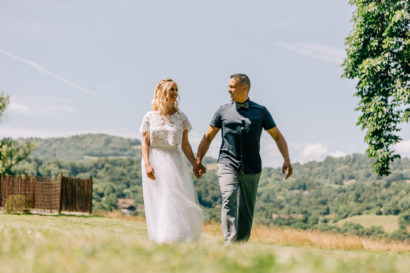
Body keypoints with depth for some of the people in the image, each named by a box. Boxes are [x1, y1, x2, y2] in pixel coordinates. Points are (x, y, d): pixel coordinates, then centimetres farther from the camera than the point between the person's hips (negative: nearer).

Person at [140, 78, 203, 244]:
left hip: (175, 162, 1)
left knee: (180, 202, -8)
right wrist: (147, 164, -13)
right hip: (155, 163, -1)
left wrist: (195, 164, 2)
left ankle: (181, 239, -3)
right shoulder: (150, 117, 3)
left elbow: (185, 145, 10)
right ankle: (161, 242, 5)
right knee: (158, 204, -1)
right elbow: (145, 143, 0)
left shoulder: (181, 117, 8)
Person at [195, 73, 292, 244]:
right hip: (227, 165, -1)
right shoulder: (223, 111, 10)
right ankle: (229, 243, -29)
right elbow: (208, 137, 17)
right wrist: (198, 161, 11)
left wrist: (286, 160, 1)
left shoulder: (261, 112, 9)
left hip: (251, 169, 1)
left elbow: (277, 136, 13)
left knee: (246, 210, 3)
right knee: (229, 199, -22)